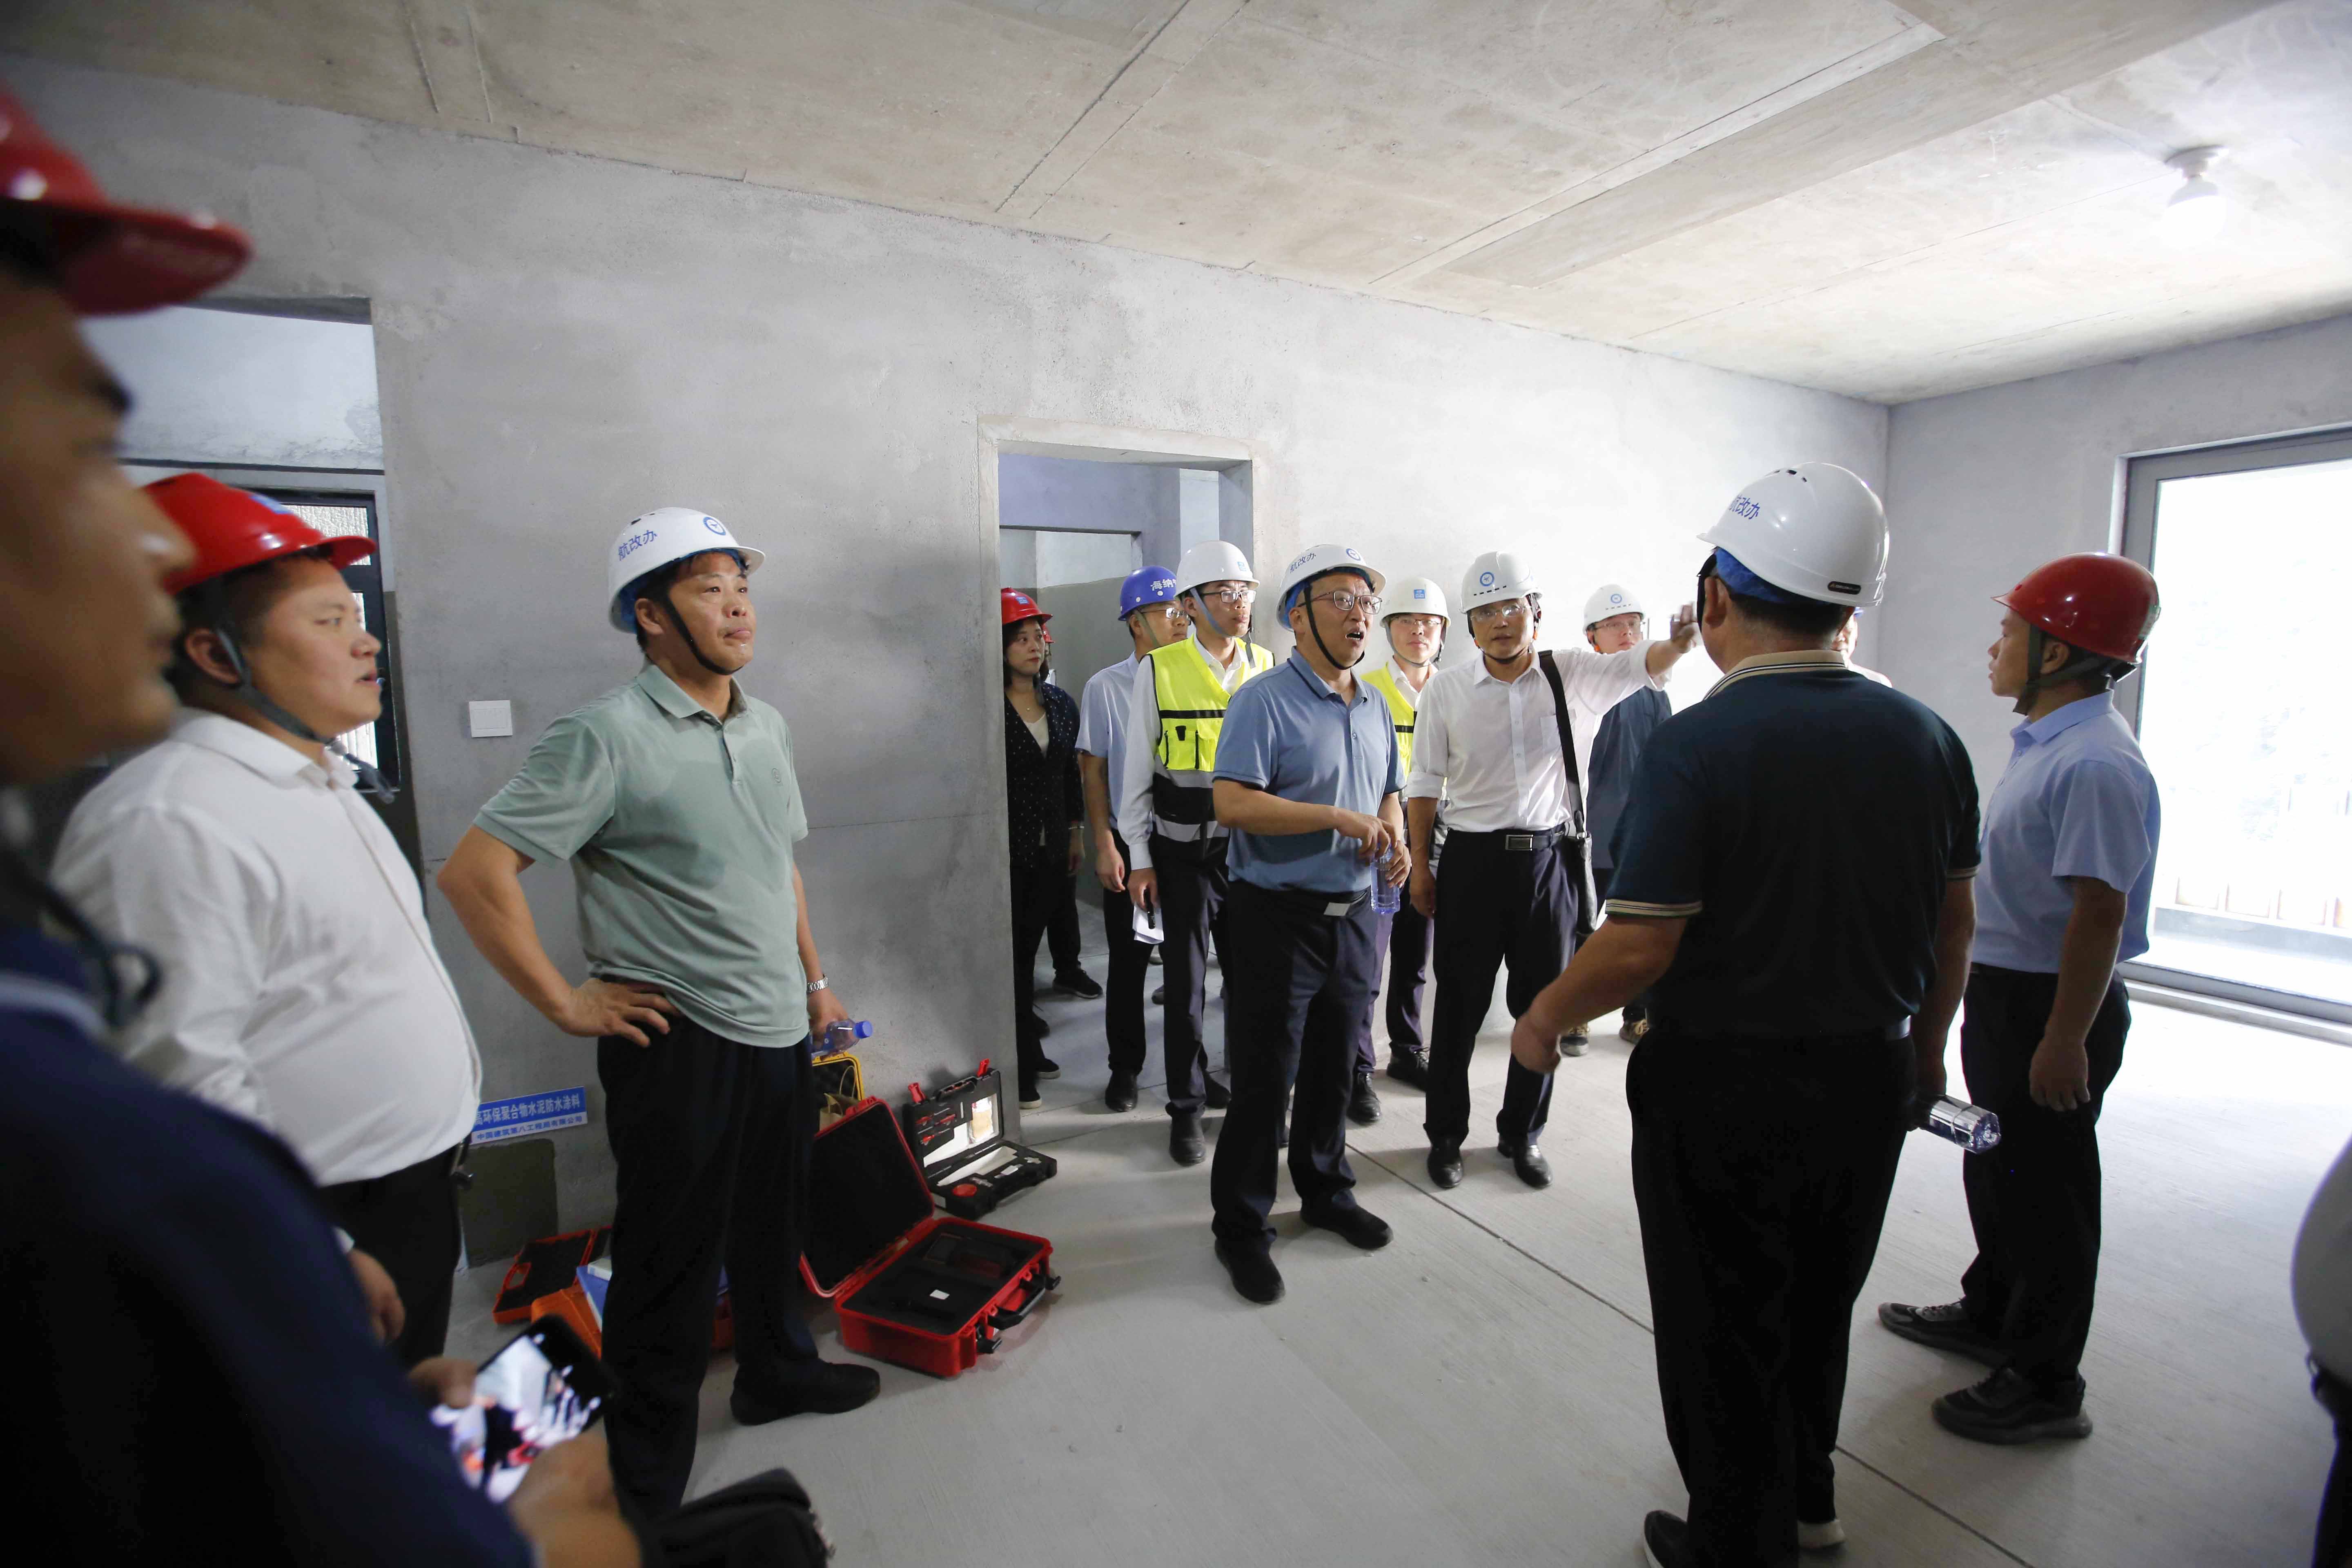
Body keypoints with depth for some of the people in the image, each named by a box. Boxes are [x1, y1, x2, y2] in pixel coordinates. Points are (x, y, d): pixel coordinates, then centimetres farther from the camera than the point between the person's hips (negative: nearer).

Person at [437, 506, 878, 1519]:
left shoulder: (766, 726, 8)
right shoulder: (608, 735, -15)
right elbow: (473, 873, -17)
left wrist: (815, 980, 16)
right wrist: (567, 1004, -14)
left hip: (780, 1030, 7)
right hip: (678, 1044, -6)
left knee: (774, 1225, 22)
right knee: (671, 1264, 9)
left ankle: (776, 1370, 46)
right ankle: (644, 1491, 30)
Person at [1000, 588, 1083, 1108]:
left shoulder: (1061, 704, 9)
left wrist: (1076, 831, 15)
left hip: (1051, 848, 6)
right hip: (1008, 848, -5)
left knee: (1028, 947, 15)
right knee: (1012, 952, 1)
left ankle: (1027, 1051, 28)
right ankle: (1019, 1067, 11)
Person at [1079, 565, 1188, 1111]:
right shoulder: (1106, 686, -2)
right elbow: (1093, 769, -1)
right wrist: (1105, 845, -6)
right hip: (1131, 842, -1)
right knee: (1129, 961, 9)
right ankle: (1125, 1067, 24)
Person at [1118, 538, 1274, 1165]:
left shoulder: (1266, 666, 4)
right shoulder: (1158, 670, -5)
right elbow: (1137, 770, -1)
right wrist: (1139, 859, -3)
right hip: (1184, 853, -2)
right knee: (1186, 983, 8)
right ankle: (1187, 1105, 26)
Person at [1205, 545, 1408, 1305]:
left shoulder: (1374, 706, 12)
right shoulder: (1264, 701, -13)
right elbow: (1232, 804, -23)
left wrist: (1395, 838, 2)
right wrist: (1339, 820, -22)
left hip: (1353, 914, 7)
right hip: (1279, 918, -7)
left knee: (1333, 1069, 20)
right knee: (1264, 1081, 2)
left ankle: (1326, 1192, 40)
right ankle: (1241, 1227, 20)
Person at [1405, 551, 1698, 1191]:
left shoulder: (1573, 675, 2)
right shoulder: (1445, 690, 1)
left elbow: (1641, 665, -12)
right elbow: (1424, 782, 4)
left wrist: (1678, 642, -36)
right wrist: (1420, 865, 2)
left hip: (1550, 858, 1)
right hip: (1472, 861, -1)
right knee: (1460, 1006, 7)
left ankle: (1523, 1133, 31)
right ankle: (1446, 1134, 25)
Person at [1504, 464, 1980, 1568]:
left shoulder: (1696, 746, -22)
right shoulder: (1926, 736, -2)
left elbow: (1639, 948, -23)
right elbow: (1955, 923, 7)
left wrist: (1545, 1019, -6)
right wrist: (1924, 1047, 21)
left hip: (1724, 1085, -6)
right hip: (1869, 1077, 7)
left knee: (1727, 1331, 14)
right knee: (1819, 1303, 27)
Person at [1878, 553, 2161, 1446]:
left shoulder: (2094, 765, -23)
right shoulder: (2045, 743, 9)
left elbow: (2099, 912, -25)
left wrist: (2065, 1041, -23)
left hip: (2052, 1006, -10)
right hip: (2003, 990, 10)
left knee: (2045, 1196, 5)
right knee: (1995, 1170, 23)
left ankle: (2045, 1386, 22)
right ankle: (1990, 1315, 42)